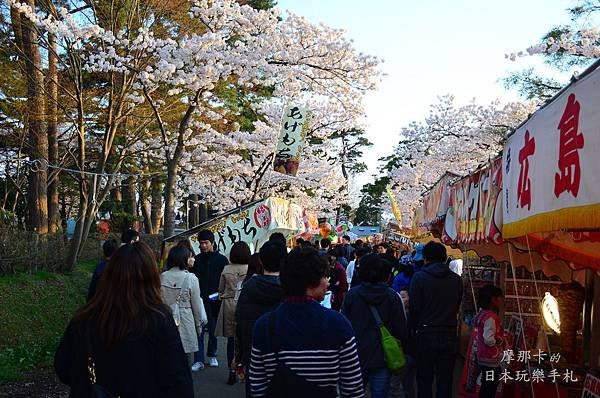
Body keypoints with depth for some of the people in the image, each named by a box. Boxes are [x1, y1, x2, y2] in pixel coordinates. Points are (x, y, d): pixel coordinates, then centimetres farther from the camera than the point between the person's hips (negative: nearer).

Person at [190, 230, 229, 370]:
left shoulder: (221, 260, 1)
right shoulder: (196, 260, 4)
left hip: (215, 301, 0)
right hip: (200, 300, 0)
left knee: (214, 330, 11)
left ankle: (212, 355, 27)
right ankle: (199, 360, 2)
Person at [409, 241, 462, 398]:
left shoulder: (419, 277, -9)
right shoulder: (457, 279, 1)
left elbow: (414, 308, -10)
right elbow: (457, 308, 6)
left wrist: (414, 328, 4)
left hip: (426, 336, -3)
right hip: (450, 336, 3)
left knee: (424, 381, 11)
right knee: (445, 382, 11)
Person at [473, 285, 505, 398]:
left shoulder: (482, 314, 8)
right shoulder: (491, 317, -20)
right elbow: (489, 340, -26)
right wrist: (502, 341, -8)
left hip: (484, 358, 9)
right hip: (491, 360, -9)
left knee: (486, 388, 17)